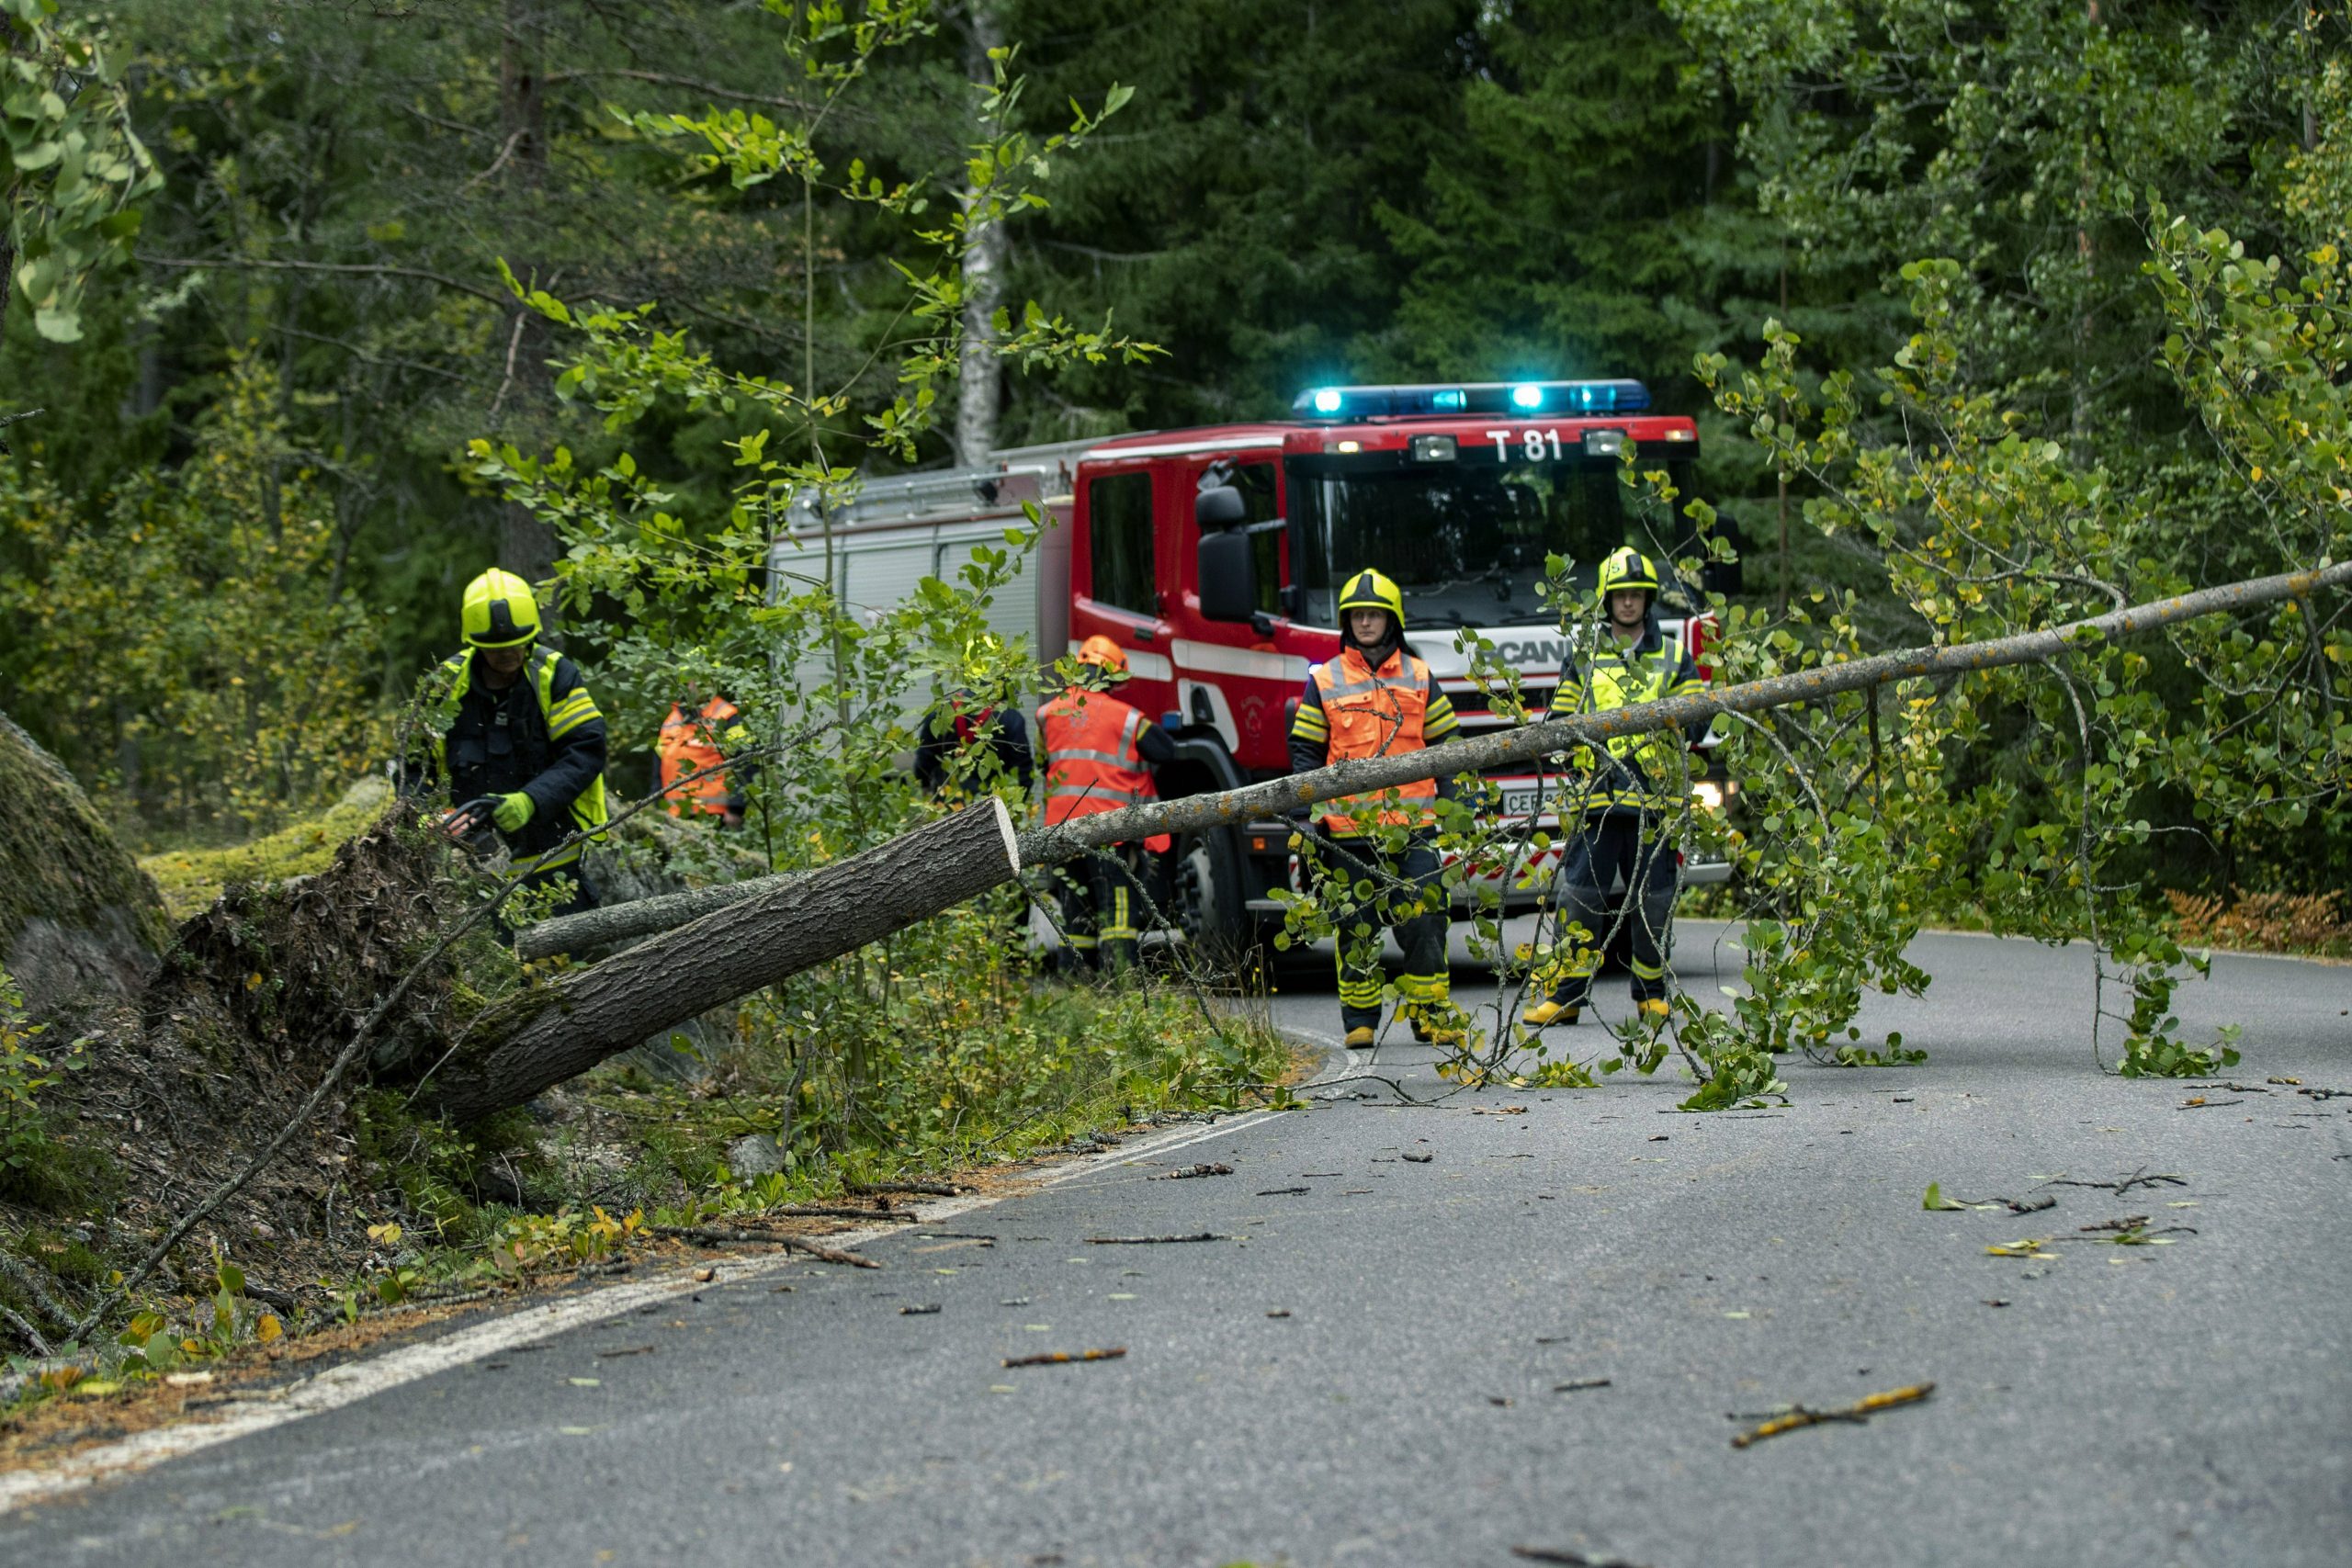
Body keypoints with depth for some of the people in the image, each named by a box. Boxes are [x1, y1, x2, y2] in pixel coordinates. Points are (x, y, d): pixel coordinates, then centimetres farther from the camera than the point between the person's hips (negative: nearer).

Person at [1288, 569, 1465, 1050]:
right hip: (1349, 827, -1)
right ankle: (1359, 1019, 10)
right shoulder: (1325, 681, 6)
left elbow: (1444, 743, 14)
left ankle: (1431, 1013, 4)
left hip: (1412, 824, 1)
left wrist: (1448, 802, 6)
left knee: (1424, 920, -5)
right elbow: (1304, 749, 8)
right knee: (1356, 926, 3)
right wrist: (1313, 801, -4)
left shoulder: (1419, 677, 11)